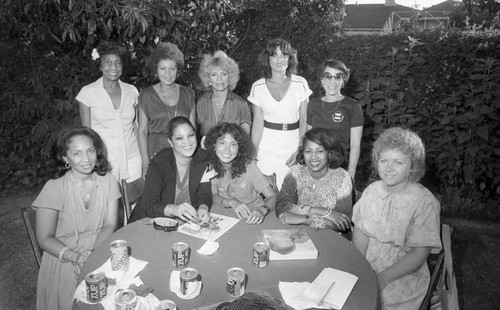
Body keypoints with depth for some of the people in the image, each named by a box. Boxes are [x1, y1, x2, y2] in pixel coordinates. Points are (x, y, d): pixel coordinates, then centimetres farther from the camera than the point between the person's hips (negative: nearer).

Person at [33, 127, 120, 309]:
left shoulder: (108, 182, -1)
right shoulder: (54, 188, -10)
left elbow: (110, 225, -2)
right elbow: (45, 239, -7)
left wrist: (94, 253, -20)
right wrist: (76, 257, -24)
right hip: (64, 259, -3)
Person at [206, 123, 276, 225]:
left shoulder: (248, 165, -14)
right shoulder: (211, 166, -5)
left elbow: (273, 196, -15)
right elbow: (213, 197, -10)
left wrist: (262, 211, -36)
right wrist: (231, 202, -31)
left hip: (252, 217, -1)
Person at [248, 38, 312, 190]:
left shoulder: (300, 84, -1)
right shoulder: (258, 87, 0)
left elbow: (304, 121, 1)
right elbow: (257, 123, 0)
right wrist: (253, 154, -3)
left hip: (293, 145, 0)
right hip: (267, 148, 0)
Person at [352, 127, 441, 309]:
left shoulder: (424, 202, -13)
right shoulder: (372, 190, 2)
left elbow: (419, 255, -13)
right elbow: (360, 233, 2)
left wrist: (383, 278, -20)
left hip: (402, 277, -4)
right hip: (366, 267, 4)